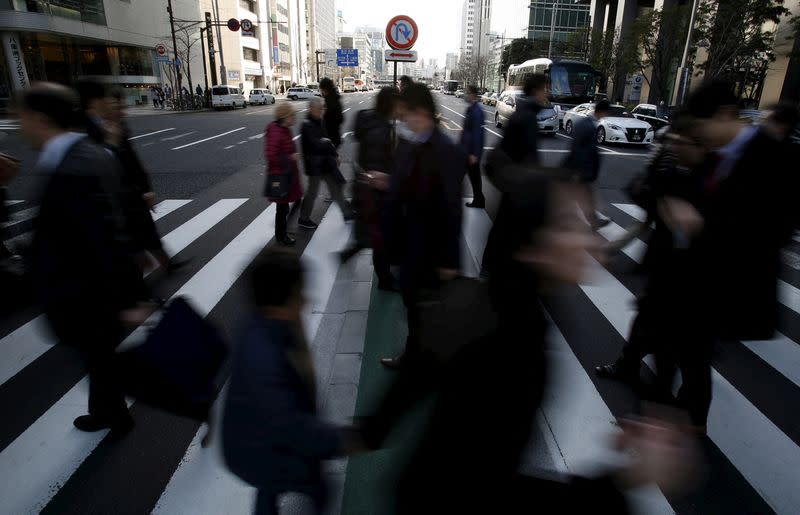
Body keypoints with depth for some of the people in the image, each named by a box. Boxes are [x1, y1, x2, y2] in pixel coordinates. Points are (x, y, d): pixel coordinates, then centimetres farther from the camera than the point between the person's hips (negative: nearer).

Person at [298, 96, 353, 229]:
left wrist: (335, 155, 12)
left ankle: (347, 213, 24)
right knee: (312, 192, 4)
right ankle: (303, 219, 20)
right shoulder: (307, 125, -18)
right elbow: (316, 144, -27)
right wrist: (327, 142, -10)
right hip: (315, 165, -8)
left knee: (336, 188, 14)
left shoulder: (319, 122, 9)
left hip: (326, 163, 8)